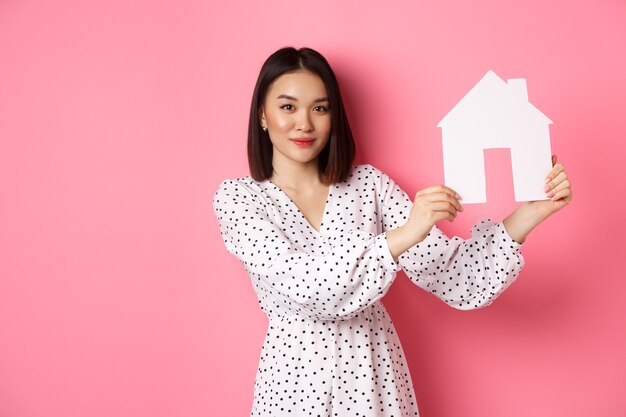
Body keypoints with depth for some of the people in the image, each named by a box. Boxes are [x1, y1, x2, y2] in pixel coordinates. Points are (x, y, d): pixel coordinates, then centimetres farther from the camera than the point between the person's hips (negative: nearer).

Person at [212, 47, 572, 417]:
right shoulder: (237, 197, -7)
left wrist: (527, 214, -21)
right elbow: (299, 283, -23)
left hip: (376, 373, 2)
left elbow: (452, 277, -8)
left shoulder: (369, 183, -3)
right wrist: (403, 235, -32)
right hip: (297, 377, -1)